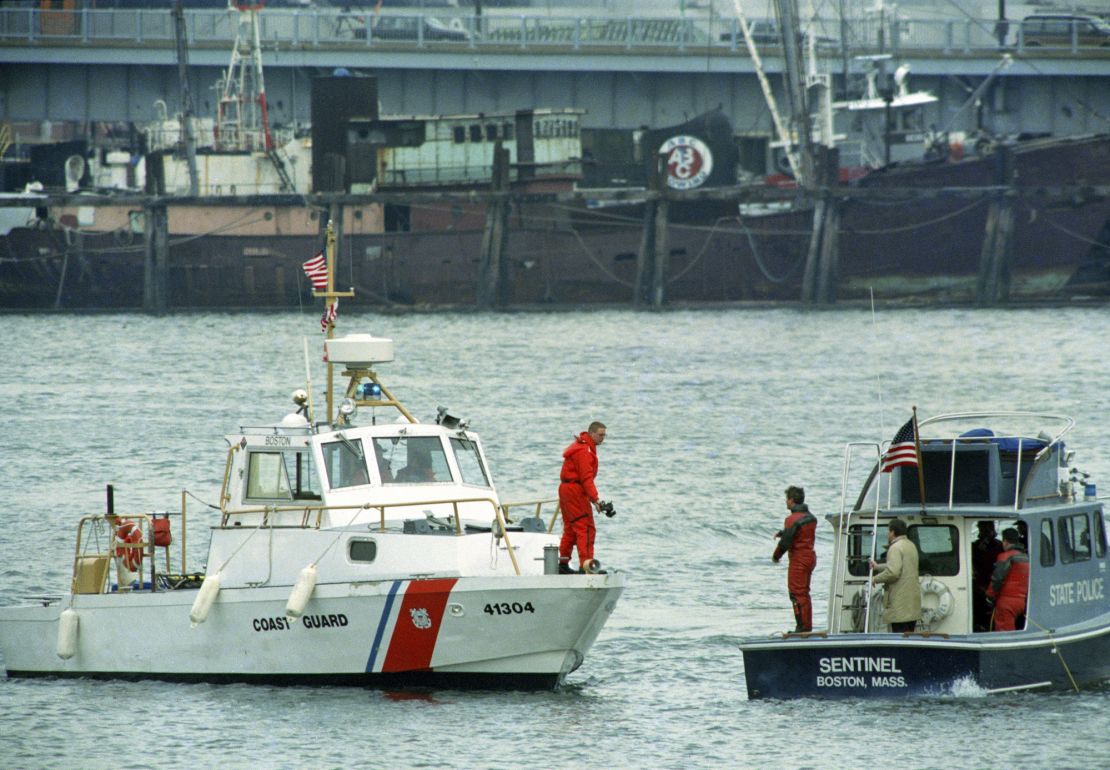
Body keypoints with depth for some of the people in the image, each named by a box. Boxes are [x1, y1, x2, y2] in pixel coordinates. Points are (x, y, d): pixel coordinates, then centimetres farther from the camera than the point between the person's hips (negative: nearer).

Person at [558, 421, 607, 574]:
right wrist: (594, 498, -29)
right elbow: (586, 477, -25)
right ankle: (585, 564, -20)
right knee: (585, 528, -13)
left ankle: (563, 565, 23)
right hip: (575, 490, -11)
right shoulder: (584, 451, -17)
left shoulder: (581, 446, 17)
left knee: (570, 528, 17)